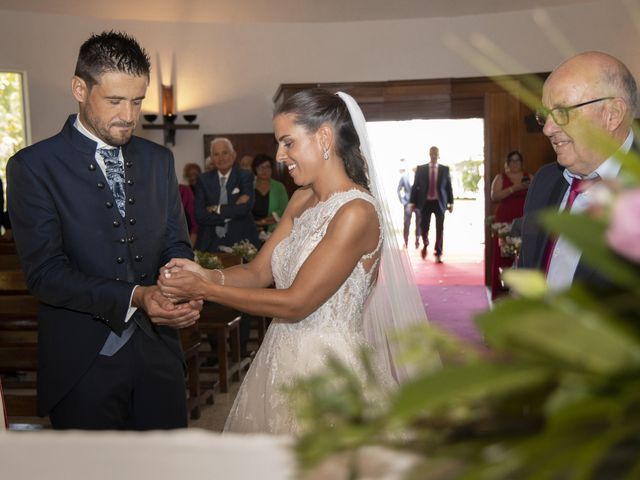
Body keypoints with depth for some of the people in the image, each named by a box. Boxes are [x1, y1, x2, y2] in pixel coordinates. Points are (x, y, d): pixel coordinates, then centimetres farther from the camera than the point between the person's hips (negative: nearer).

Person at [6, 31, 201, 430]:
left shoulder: (159, 160, 7)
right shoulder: (34, 165, -8)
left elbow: (177, 244, 8)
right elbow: (44, 271, -14)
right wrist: (133, 297, -26)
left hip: (159, 352, 4)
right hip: (83, 363, -4)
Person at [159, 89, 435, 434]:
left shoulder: (356, 213, -20)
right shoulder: (301, 200, 6)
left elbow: (296, 303, -21)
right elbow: (258, 272, 4)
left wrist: (205, 289, -17)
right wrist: (206, 274, -15)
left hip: (326, 366, -8)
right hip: (282, 358, 8)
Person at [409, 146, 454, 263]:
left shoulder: (445, 169, 4)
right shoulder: (421, 169, 3)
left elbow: (449, 186, 5)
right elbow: (415, 186, 4)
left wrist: (451, 203, 1)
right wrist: (413, 202, -1)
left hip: (439, 202, 0)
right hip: (425, 203, 0)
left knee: (440, 229, -1)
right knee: (423, 227, 0)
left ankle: (438, 253, 10)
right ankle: (425, 245, 32)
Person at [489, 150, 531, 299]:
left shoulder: (529, 177, 14)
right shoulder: (500, 178, 7)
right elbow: (494, 197, -7)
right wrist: (513, 188, -17)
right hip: (504, 221, -2)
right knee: (502, 255, -7)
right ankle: (500, 290, -2)